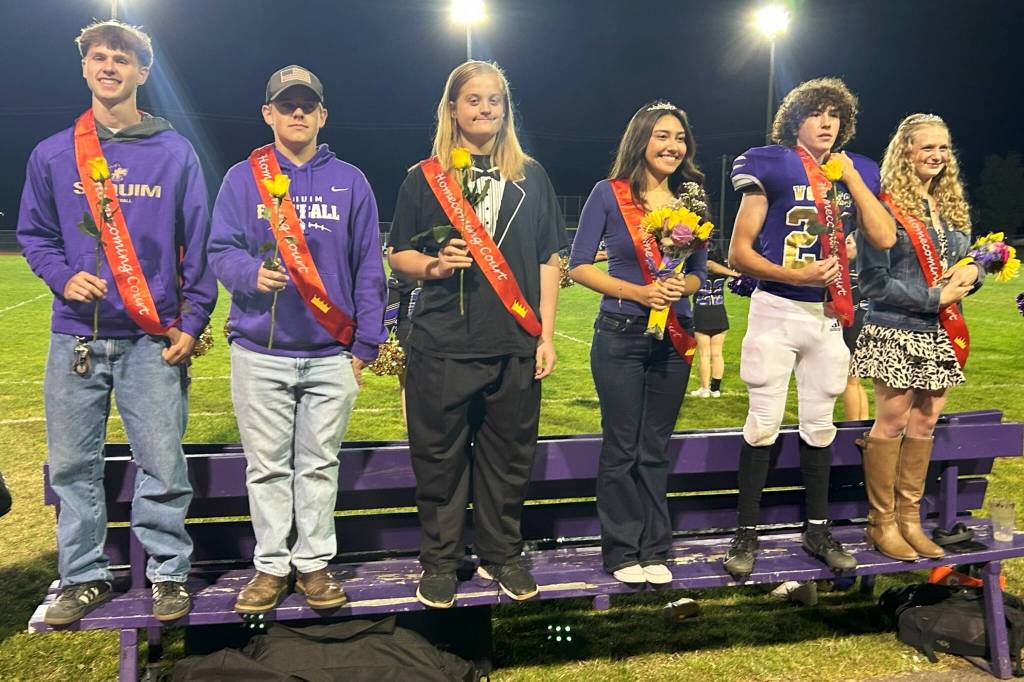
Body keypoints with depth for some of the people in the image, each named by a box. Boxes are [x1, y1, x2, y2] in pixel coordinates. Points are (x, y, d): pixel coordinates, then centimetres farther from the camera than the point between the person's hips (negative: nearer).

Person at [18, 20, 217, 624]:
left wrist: (193, 323, -2)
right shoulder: (52, 155, 9)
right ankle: (85, 576, 24)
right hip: (75, 340, 3)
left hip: (153, 340, -2)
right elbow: (34, 234, 15)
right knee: (72, 465, 8)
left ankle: (169, 573, 16)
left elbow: (198, 245, 4)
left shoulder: (175, 153, 4)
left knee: (162, 464, 0)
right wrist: (63, 277, -6)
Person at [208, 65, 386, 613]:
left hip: (331, 353, 0)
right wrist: (253, 273, -23)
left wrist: (365, 346, 0)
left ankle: (315, 562, 21)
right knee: (266, 465, 7)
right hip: (259, 351, 0)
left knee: (319, 464, 8)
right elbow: (221, 251, 1)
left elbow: (368, 269, 5)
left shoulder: (350, 181, 8)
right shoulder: (242, 177, 7)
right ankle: (271, 565, 21)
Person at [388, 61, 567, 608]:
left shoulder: (530, 176, 11)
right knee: (439, 457, 4)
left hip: (515, 345, 2)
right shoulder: (426, 176, 6)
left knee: (509, 456, 8)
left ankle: (502, 556, 25)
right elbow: (398, 255, 7)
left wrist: (546, 335, 3)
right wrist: (434, 265, -14)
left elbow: (548, 260, 10)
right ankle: (439, 562, 20)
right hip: (442, 344, -1)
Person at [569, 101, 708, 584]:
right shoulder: (609, 194, -4)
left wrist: (681, 286, -12)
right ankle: (622, 552, 17)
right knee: (621, 449, 3)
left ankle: (655, 551, 22)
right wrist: (637, 292, -17)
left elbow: (699, 272, 12)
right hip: (620, 337, -4)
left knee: (656, 449, 11)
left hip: (674, 338, 4)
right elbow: (579, 266, -6)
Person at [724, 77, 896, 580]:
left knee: (819, 425, 12)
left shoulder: (855, 173, 10)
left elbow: (884, 238, -5)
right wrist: (795, 275, -20)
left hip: (829, 315, 4)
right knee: (764, 425, -2)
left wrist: (850, 177, -6)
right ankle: (746, 533, 9)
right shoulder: (773, 169, -3)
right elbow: (738, 253, -8)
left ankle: (818, 530, 24)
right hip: (776, 311, -4)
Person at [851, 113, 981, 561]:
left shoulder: (952, 206, 13)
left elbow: (967, 262, 20)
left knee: (924, 424, 10)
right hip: (896, 333, -7)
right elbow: (875, 283, -14)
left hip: (941, 335, 7)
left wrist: (972, 273, -4)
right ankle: (882, 523, 13)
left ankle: (910, 519, 21)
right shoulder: (883, 207, -10)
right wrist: (935, 297, -16)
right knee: (891, 423, 0)